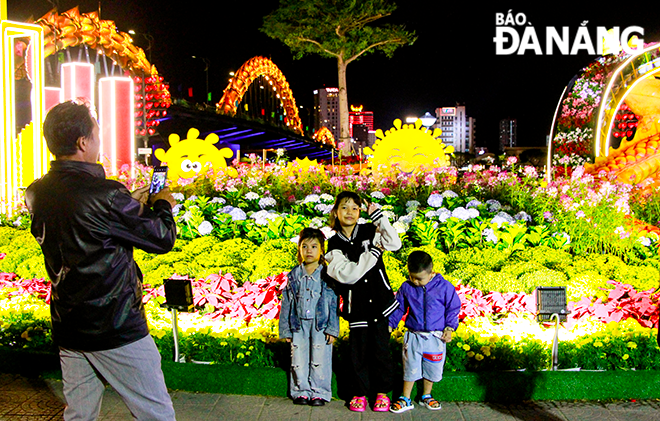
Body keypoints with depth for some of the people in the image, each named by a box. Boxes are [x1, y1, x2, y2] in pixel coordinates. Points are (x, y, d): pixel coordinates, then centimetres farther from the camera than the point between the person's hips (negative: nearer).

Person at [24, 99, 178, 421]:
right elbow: (163, 239, -12)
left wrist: (135, 203, 16)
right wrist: (163, 205, 7)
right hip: (115, 328, -8)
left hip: (66, 327, 8)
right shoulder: (105, 194, -21)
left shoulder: (37, 193, 1)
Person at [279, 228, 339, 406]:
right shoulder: (294, 276, 5)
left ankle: (319, 393, 17)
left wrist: (332, 329, -6)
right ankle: (301, 391, 21)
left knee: (320, 361, 3)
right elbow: (286, 303, 8)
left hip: (320, 325, -2)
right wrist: (286, 330, 6)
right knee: (298, 360, 7)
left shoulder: (326, 276, -2)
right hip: (299, 325, 3)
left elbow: (334, 304, -1)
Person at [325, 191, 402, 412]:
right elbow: (346, 274, -16)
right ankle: (360, 393, 25)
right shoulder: (335, 244, -2)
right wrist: (373, 253, -16)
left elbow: (395, 243, -17)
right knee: (358, 350, 7)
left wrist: (378, 216, -18)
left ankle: (382, 392, 24)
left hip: (379, 301, 0)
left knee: (381, 348, 8)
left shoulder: (370, 231, 0)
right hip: (356, 305, 0)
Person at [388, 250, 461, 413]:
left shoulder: (444, 287, -9)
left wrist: (449, 328, -3)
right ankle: (405, 400, 22)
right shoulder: (406, 287, -4)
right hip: (413, 336, 1)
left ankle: (427, 396, 35)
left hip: (435, 337, 0)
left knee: (432, 369, 13)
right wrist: (390, 324, 8)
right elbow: (399, 308, 10)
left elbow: (453, 308, 3)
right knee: (410, 368, 7)